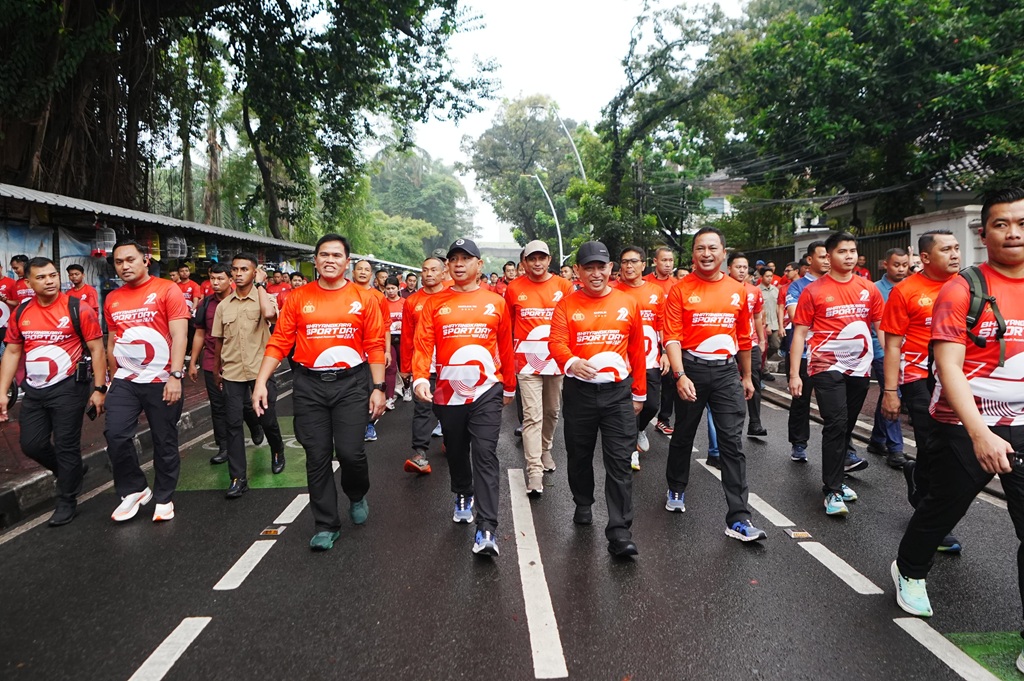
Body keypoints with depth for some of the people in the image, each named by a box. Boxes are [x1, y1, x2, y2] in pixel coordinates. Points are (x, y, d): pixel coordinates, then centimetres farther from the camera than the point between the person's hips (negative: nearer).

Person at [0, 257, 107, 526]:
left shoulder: (78, 309, -11)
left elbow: (96, 349, -10)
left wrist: (99, 389, -13)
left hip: (68, 388, -5)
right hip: (33, 391, 5)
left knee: (66, 447, 2)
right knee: (31, 444, 10)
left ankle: (67, 502, 18)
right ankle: (72, 472, 36)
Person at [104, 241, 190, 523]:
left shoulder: (167, 291, -7)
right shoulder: (112, 299, 10)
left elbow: (179, 336, -13)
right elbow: (112, 342, 17)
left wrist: (175, 376, -20)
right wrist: (114, 378, 14)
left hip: (162, 381, -4)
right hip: (125, 381, 4)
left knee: (165, 442, 6)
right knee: (116, 435, -6)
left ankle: (163, 498, 22)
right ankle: (133, 490, 16)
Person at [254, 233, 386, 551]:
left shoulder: (364, 298, 1)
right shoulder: (297, 298, 4)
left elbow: (375, 346, 1)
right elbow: (279, 343, 2)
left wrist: (378, 388, -4)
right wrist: (261, 382, -6)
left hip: (351, 383, -1)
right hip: (309, 385, 2)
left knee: (350, 450, -7)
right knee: (317, 456, 5)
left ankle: (357, 495, 29)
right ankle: (326, 526, 20)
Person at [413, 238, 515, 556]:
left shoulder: (496, 302, 3)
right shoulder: (434, 303, 4)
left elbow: (505, 348, 9)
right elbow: (423, 343, -4)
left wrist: (509, 386, 15)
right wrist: (420, 378, -20)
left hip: (486, 391, -2)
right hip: (448, 392, 2)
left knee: (485, 454, -10)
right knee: (456, 452, 18)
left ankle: (487, 529, -10)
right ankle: (463, 497, 45)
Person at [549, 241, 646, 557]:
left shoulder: (628, 303, 4)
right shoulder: (566, 305, 0)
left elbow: (637, 350, 8)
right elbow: (556, 343, -12)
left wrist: (639, 393, 11)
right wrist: (572, 362, -34)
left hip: (618, 391, 0)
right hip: (579, 391, 0)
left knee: (620, 461, -4)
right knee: (579, 455, 15)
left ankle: (620, 532, 0)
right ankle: (583, 505, 41)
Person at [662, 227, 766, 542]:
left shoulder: (738, 291, 6)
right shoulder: (680, 290, -4)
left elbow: (744, 338, 14)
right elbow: (672, 338, -10)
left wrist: (747, 377, 18)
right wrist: (680, 376, -20)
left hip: (727, 371, 2)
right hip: (691, 369, -2)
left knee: (733, 443, -3)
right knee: (683, 436, 15)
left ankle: (739, 519, 0)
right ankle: (676, 490, 40)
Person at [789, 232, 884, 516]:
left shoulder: (869, 289, 7)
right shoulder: (814, 290, -4)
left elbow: (882, 328, 11)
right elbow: (799, 333, -3)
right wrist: (794, 374, -8)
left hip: (860, 368, 5)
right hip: (827, 367, -4)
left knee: (846, 426, 14)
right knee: (836, 424, -12)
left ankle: (835, 479, 30)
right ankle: (832, 491, -4)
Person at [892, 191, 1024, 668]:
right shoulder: (961, 291, -11)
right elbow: (948, 367, -17)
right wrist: (979, 434, -26)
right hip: (966, 429, -3)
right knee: (942, 509, 15)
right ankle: (909, 571, 44)